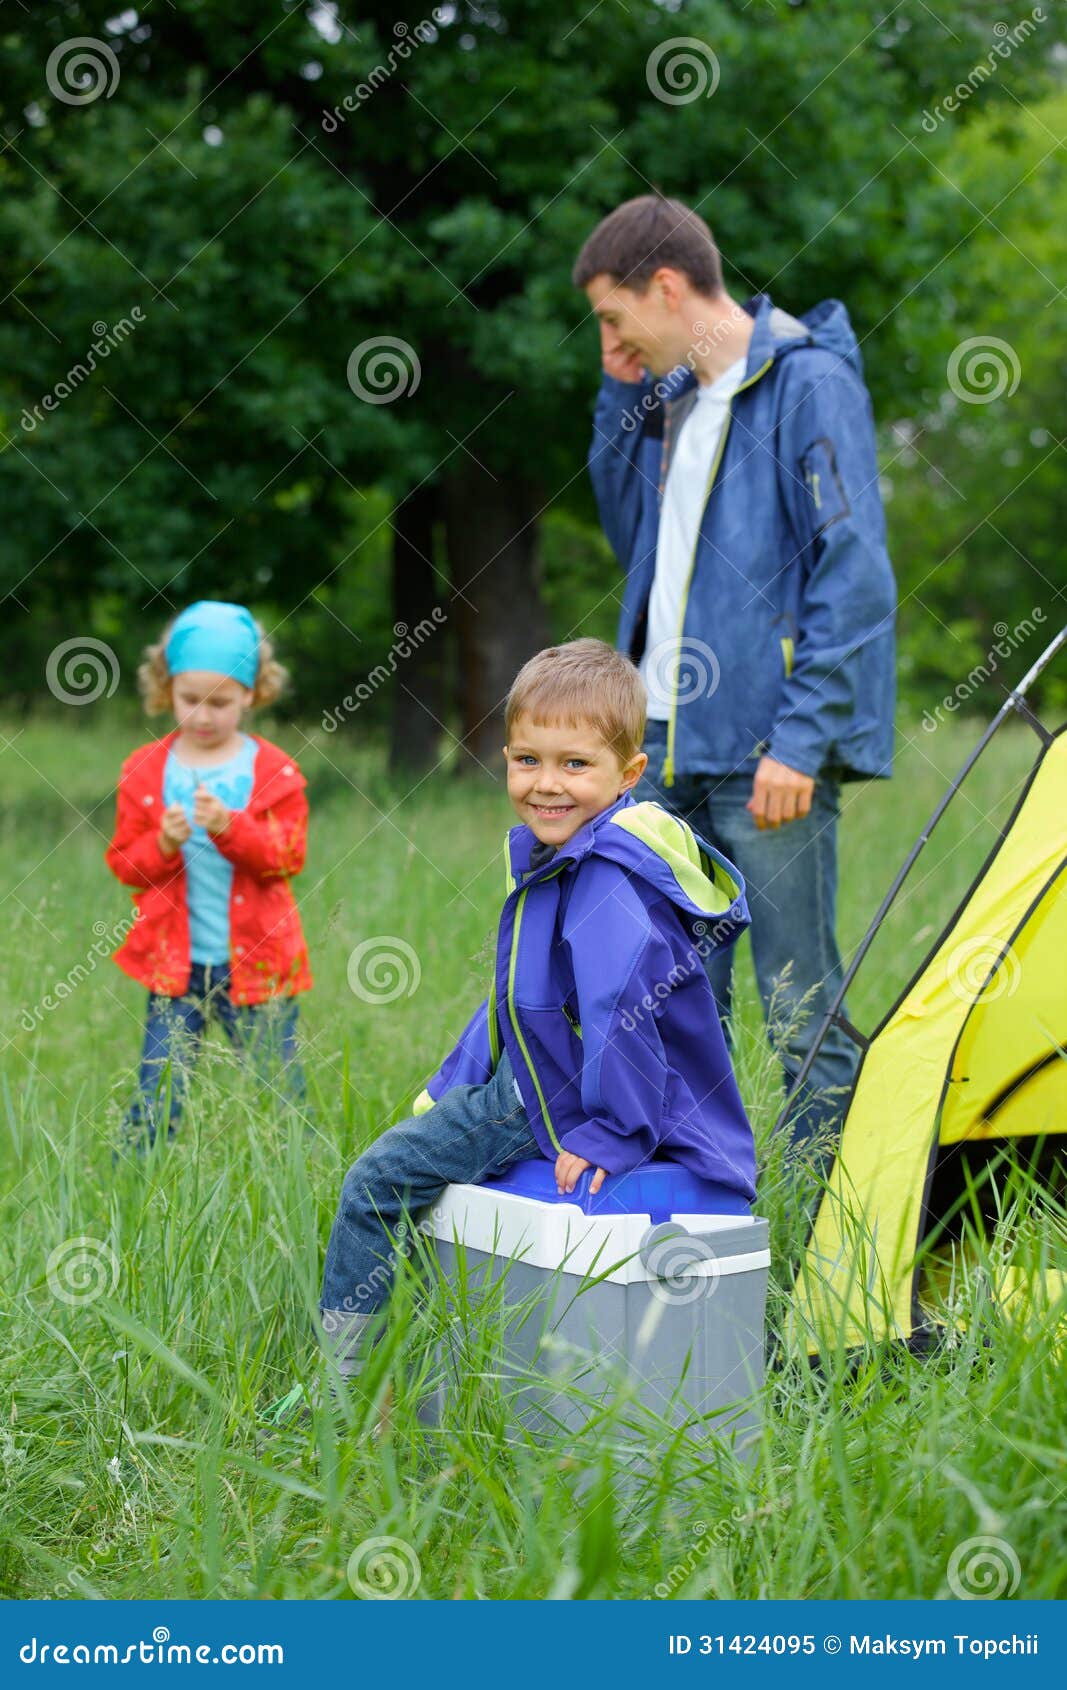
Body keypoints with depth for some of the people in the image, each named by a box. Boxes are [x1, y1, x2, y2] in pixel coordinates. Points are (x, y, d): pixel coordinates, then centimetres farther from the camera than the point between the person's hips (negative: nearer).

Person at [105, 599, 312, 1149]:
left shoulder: (274, 771, -1)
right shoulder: (145, 771, 3)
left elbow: (289, 855, -7)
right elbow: (124, 861, 4)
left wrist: (231, 827, -23)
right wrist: (163, 844, -17)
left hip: (255, 959, -1)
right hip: (174, 959, 1)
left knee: (281, 1086, 5)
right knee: (157, 1093, 1)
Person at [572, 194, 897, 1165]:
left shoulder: (809, 384, -9)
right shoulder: (675, 396, 14)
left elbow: (853, 574, -14)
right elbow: (633, 539, 23)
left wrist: (800, 738, -19)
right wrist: (622, 398, 12)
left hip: (766, 752, -8)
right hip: (669, 747, 8)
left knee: (801, 1005, -3)